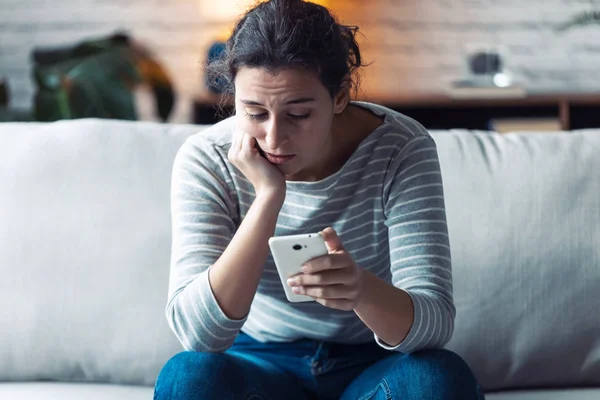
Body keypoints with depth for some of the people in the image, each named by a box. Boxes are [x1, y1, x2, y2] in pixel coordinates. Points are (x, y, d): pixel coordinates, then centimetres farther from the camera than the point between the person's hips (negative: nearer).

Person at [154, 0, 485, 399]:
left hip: (374, 365, 0)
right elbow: (198, 332, -25)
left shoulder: (400, 150, -17)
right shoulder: (206, 160, -15)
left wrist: (362, 289, -47)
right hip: (260, 363, 1)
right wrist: (268, 197, -32)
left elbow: (434, 324, -24)